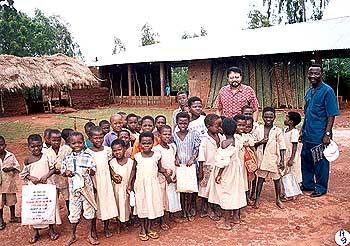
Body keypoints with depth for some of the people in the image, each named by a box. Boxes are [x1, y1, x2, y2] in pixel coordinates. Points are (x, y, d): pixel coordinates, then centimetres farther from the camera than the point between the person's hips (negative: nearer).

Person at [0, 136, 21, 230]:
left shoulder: (10, 156, -4)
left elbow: (18, 166, 0)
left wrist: (11, 168, -19)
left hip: (10, 183, 2)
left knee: (12, 201, 17)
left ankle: (13, 217, 37)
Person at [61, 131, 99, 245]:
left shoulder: (88, 157, -5)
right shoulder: (67, 158, 0)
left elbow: (93, 172, -1)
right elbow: (63, 171, 9)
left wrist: (90, 171, -24)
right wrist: (66, 173, -13)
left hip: (87, 187, -1)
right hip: (73, 188, 2)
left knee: (89, 210, 7)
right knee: (74, 211, 11)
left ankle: (91, 234, 24)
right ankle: (73, 235, 30)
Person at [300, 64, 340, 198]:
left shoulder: (327, 91, -11)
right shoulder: (309, 91, 11)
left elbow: (331, 115, -14)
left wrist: (327, 134, -18)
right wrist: (303, 129, 17)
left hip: (320, 136, -7)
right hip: (307, 135, 7)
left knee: (320, 162, 5)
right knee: (306, 160, 16)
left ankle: (321, 188, 20)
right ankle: (308, 184, 31)